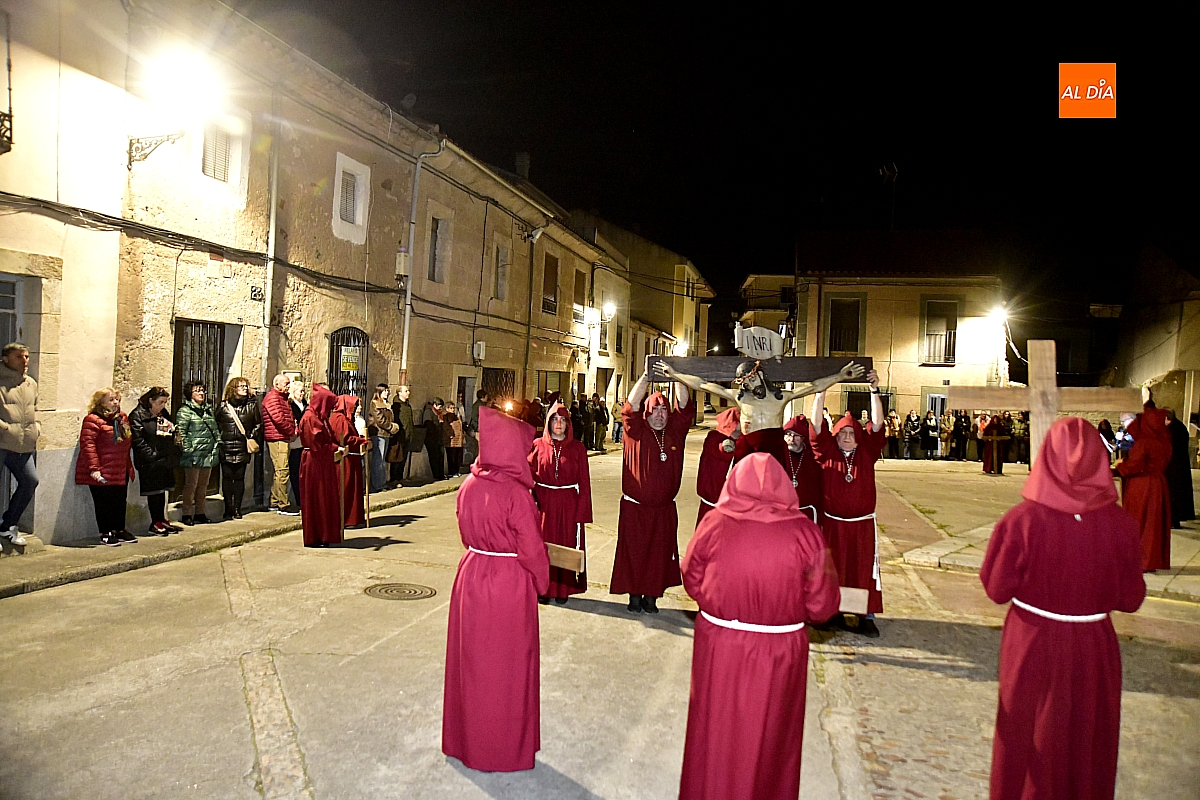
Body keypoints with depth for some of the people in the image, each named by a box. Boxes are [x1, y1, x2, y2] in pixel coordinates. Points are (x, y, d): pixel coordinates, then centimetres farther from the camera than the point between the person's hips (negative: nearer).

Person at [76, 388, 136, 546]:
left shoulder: (123, 418, 13)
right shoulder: (93, 420, -12)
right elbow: (88, 444, -18)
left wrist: (128, 466, 21)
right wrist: (93, 468, -24)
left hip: (121, 472, 8)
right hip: (102, 473, -7)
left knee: (120, 502, 15)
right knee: (103, 503, 1)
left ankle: (120, 530, 27)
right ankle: (105, 534, 11)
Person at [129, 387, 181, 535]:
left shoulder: (163, 414, 15)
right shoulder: (137, 415, -9)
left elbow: (172, 436, 23)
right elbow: (137, 440, -16)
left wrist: (174, 454, 11)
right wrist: (153, 455, -21)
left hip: (166, 461, 8)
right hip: (150, 463, -7)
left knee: (162, 490, 13)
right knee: (153, 492, -1)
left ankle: (162, 520, 21)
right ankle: (155, 523, 7)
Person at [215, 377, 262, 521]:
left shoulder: (252, 405, 7)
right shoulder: (223, 406, 4)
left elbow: (258, 425, 12)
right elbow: (216, 424, 9)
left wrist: (252, 438, 1)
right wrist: (219, 439, 0)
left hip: (243, 448, 1)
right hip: (226, 448, -1)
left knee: (239, 478, 5)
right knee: (227, 478, 2)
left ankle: (237, 509, 11)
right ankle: (228, 509, 9)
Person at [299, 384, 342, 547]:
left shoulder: (320, 417, 17)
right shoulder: (309, 418, -14)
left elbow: (328, 439, 19)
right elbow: (316, 444, -19)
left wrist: (336, 448, 0)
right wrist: (335, 449, -13)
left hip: (324, 464, 10)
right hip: (314, 463, -9)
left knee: (325, 499, 9)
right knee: (315, 500, -3)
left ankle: (323, 536, 15)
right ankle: (314, 538, 4)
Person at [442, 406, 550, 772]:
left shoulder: (469, 485, -3)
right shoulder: (516, 493, -21)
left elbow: (467, 532, 8)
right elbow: (531, 549, -17)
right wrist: (542, 581, -1)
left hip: (470, 576, 6)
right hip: (509, 585, -6)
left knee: (471, 660, 20)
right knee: (506, 666, 11)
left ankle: (465, 738, 37)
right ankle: (504, 748, 27)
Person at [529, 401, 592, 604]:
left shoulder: (577, 447, 0)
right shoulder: (538, 445, 2)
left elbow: (584, 481, -2)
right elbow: (529, 474, 6)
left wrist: (581, 512, -8)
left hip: (569, 505, -1)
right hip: (544, 504, 1)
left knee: (567, 544, 5)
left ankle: (563, 589, 18)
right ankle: (544, 589, 17)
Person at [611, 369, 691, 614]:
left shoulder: (676, 430, 6)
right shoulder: (636, 431, -2)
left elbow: (684, 406, -3)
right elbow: (631, 405, -15)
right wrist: (646, 377, -20)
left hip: (664, 508, 3)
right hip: (634, 507, -2)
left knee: (659, 554, 8)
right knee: (634, 552, 3)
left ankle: (651, 596, 20)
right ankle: (634, 595, 16)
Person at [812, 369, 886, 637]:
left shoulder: (867, 452, 2)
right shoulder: (828, 453, -1)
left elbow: (877, 424, -8)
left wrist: (875, 391, -18)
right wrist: (821, 391, -18)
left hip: (862, 523, 0)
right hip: (832, 522, 0)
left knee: (863, 569, 4)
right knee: (833, 569, 8)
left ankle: (867, 617, 10)